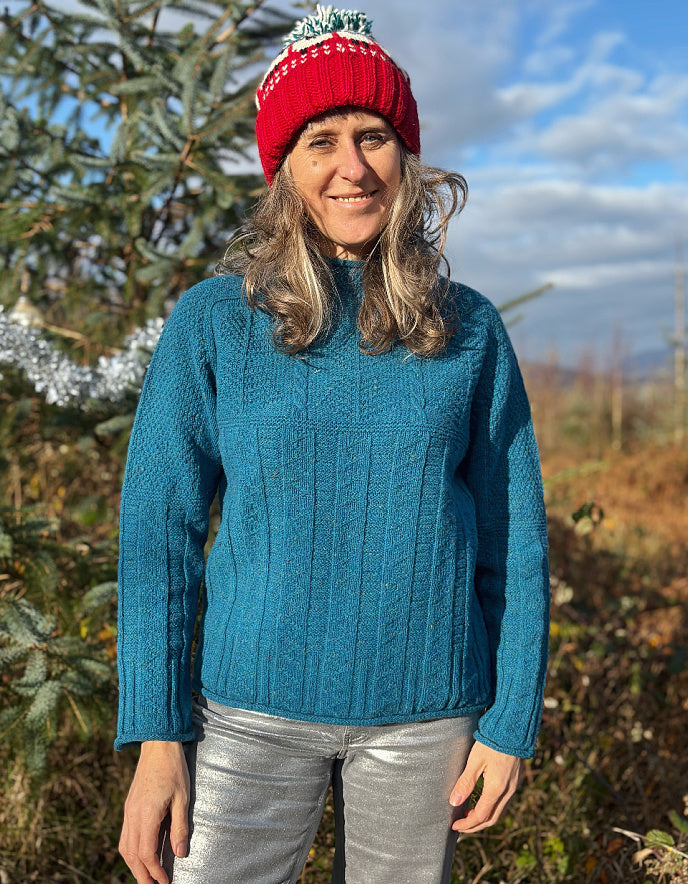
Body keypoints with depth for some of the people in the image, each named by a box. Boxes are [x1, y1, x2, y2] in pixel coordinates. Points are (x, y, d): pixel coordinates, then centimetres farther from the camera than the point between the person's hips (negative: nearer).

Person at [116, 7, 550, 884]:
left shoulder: (469, 330, 1)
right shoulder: (212, 320, -3)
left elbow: (513, 539, 3)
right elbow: (158, 530, -4)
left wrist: (513, 719, 1)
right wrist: (156, 735, -7)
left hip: (425, 715, 2)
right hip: (252, 709, -1)